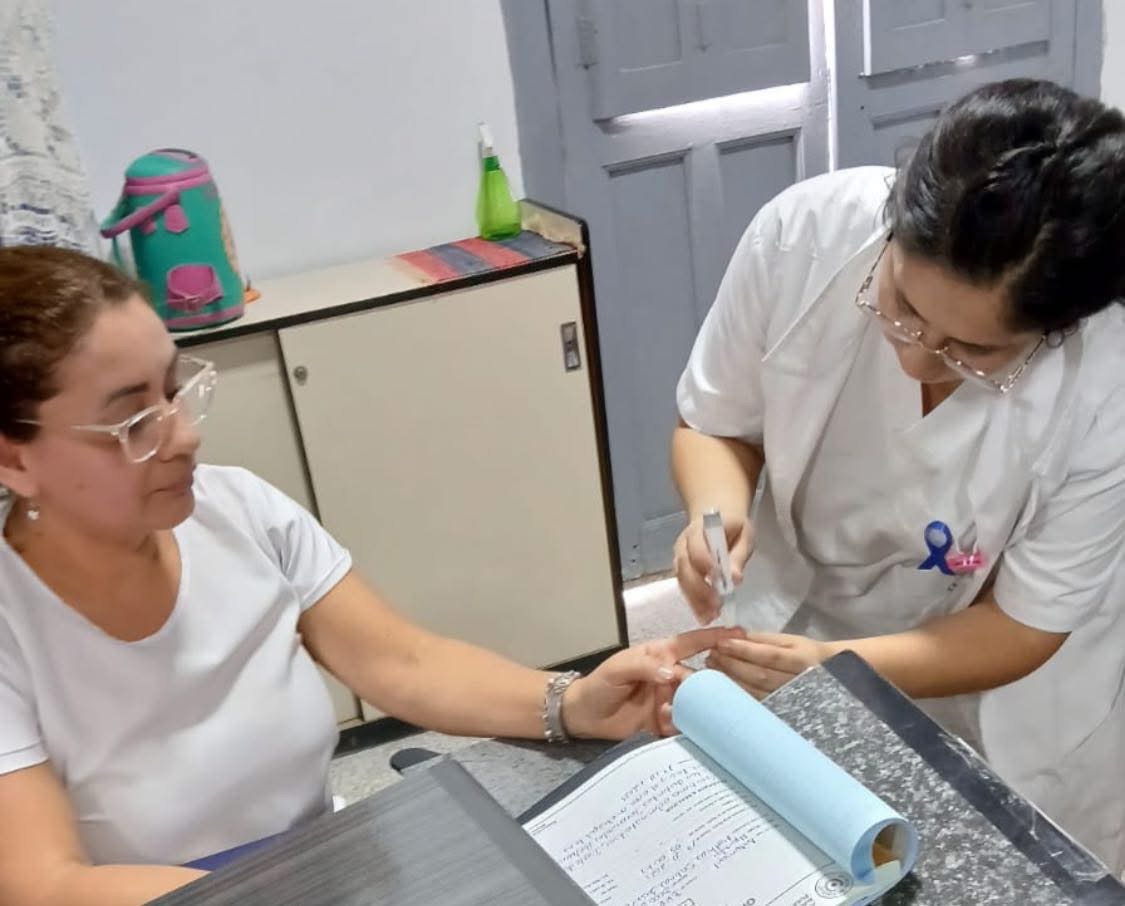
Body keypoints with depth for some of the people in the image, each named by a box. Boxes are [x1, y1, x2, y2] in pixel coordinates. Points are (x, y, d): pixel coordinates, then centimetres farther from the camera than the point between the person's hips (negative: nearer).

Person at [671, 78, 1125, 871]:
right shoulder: (804, 233, -27)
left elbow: (1024, 629, -19)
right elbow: (714, 425, -11)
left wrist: (834, 666, -33)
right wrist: (719, 509, -32)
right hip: (798, 620, 2)